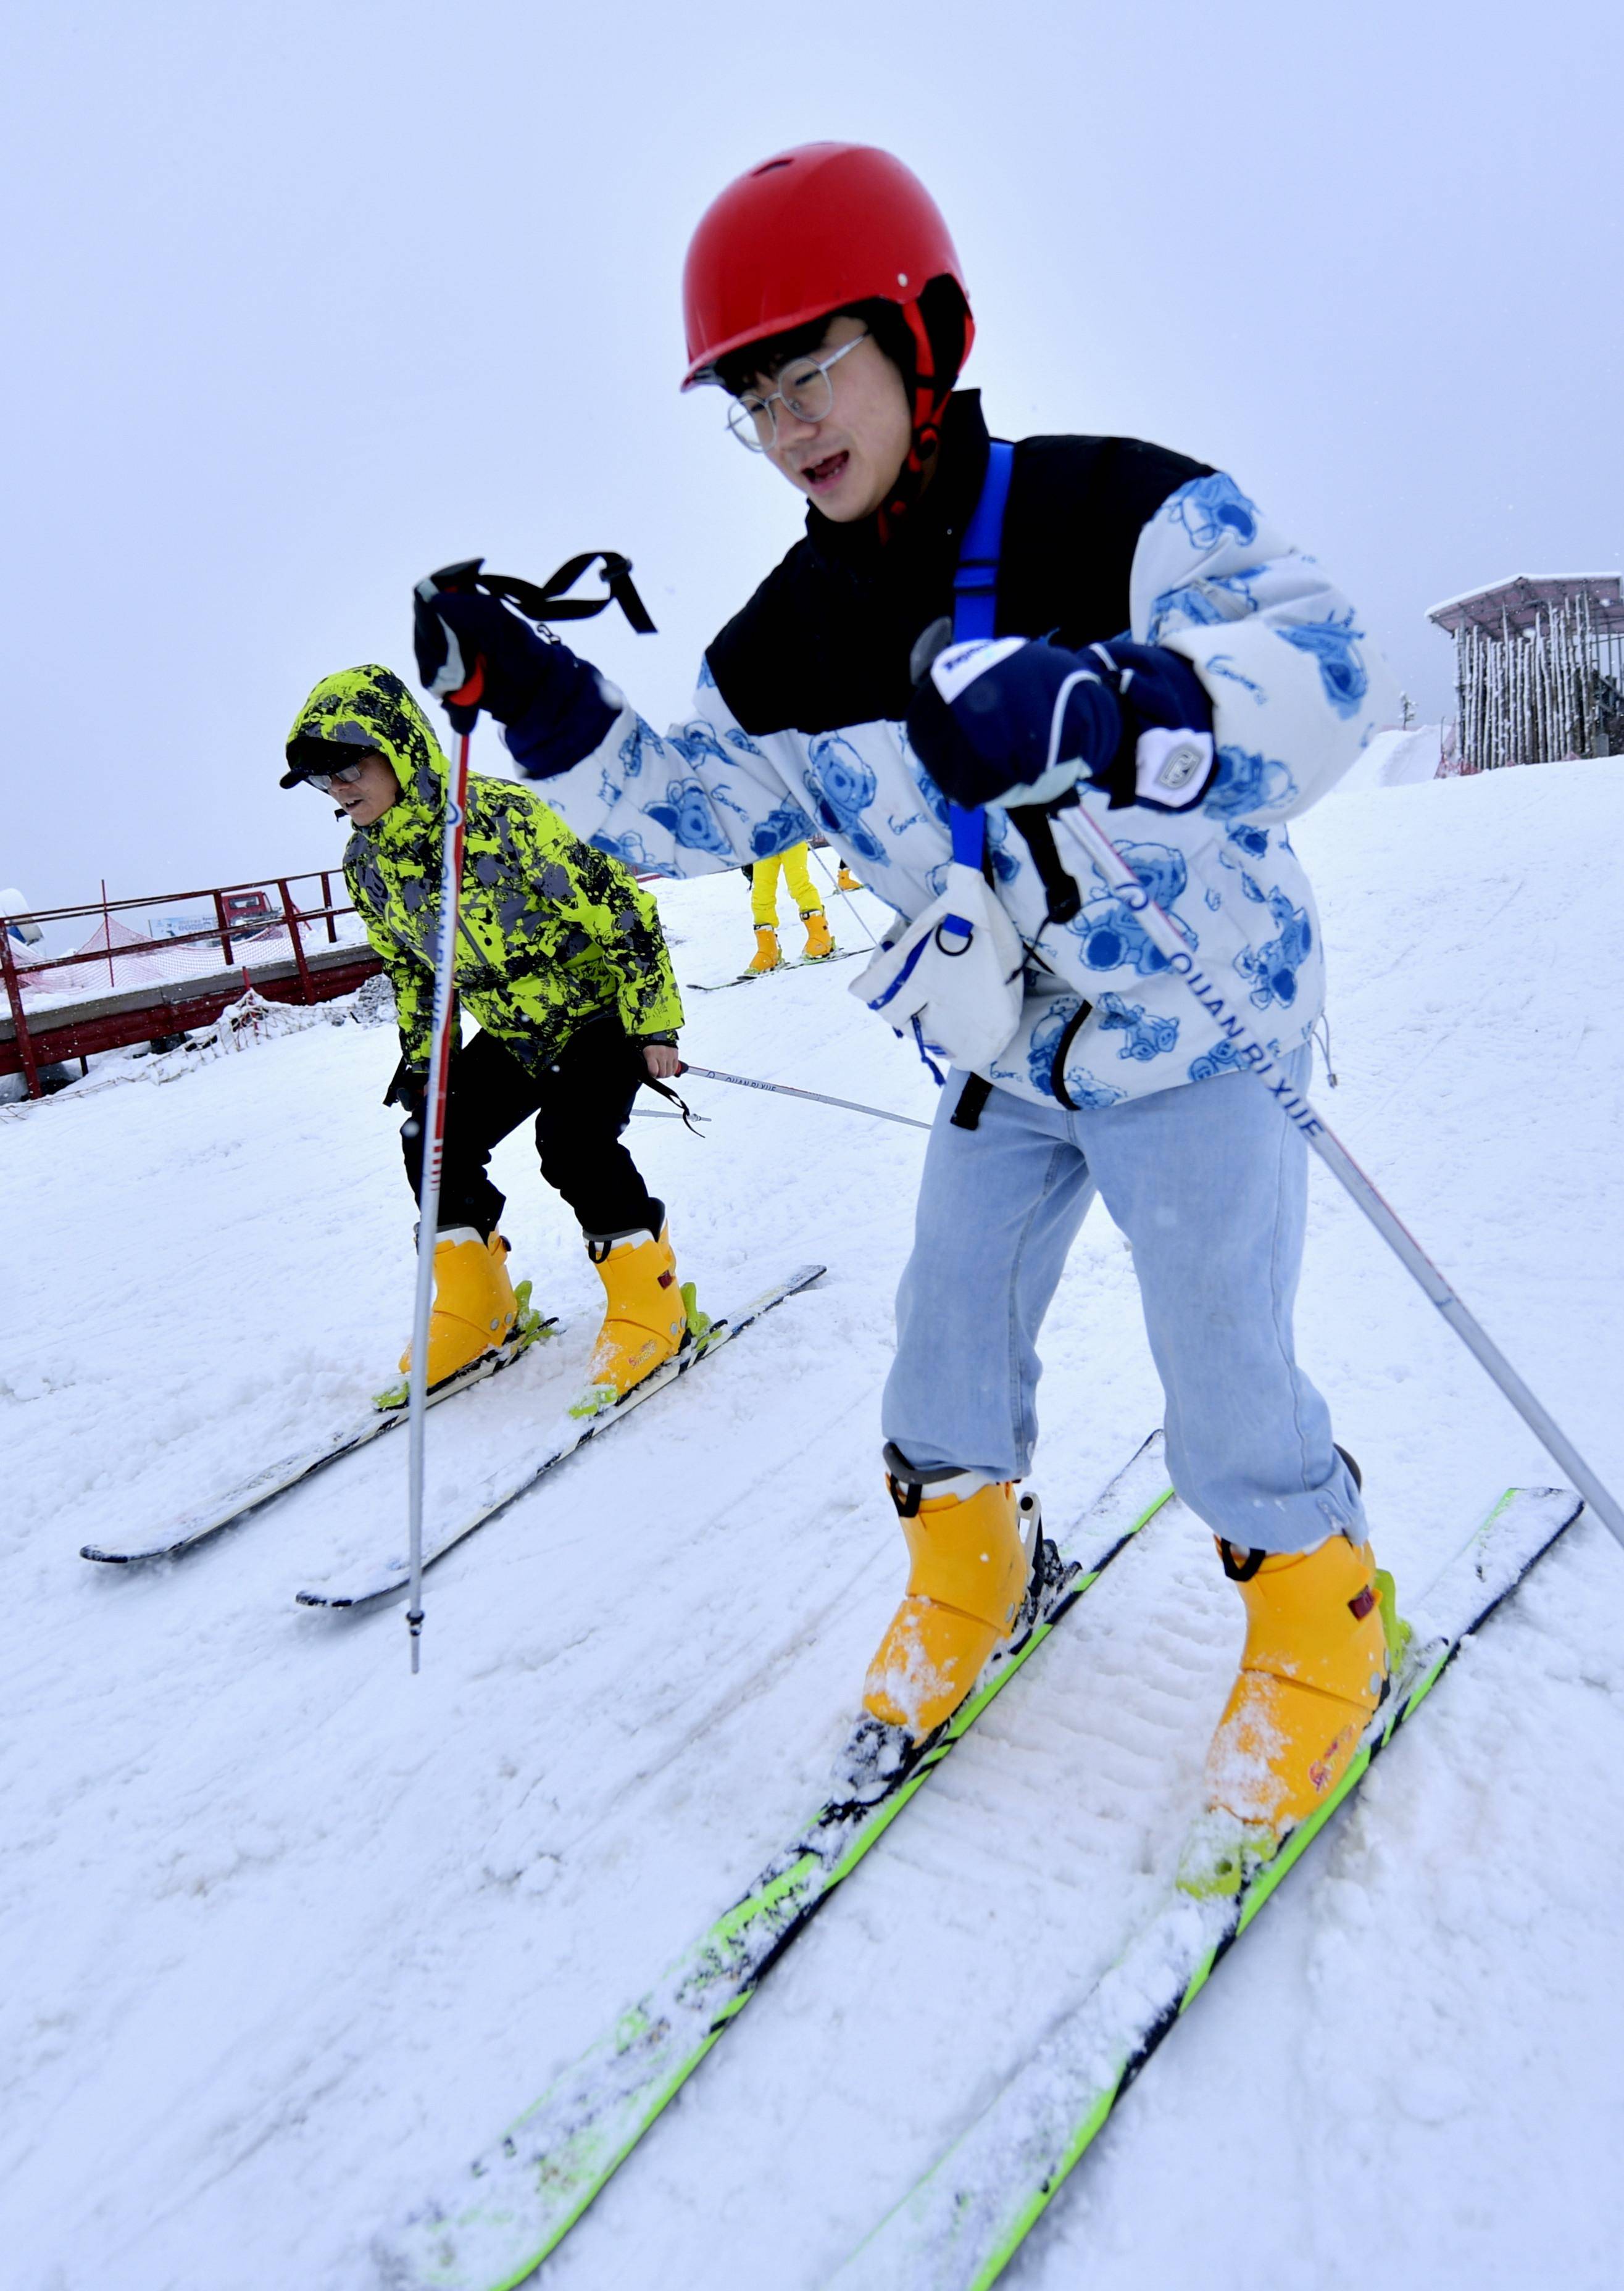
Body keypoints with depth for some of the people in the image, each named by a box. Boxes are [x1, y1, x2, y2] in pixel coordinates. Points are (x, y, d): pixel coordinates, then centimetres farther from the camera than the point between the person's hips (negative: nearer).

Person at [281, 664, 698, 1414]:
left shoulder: (499, 817, -29)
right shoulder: (366, 864, -5)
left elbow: (616, 905, -25)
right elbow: (408, 967, 12)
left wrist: (655, 1024, -23)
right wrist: (419, 1057, 8)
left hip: (603, 1008, -7)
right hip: (513, 1031, 7)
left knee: (573, 1144, -25)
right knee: (436, 1141, -3)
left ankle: (652, 1303, -6)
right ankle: (475, 1311, 13)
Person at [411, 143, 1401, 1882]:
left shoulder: (1113, 510, -19)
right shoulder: (792, 638, -1)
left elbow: (1324, 676, -30)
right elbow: (702, 807, 5)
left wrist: (1101, 710, -49)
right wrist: (551, 722, -10)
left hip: (1201, 1029, -5)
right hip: (1008, 1057, 6)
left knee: (1222, 1378, -2)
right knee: (947, 1337, 11)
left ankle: (1322, 1617, 26)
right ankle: (965, 1577, 37)